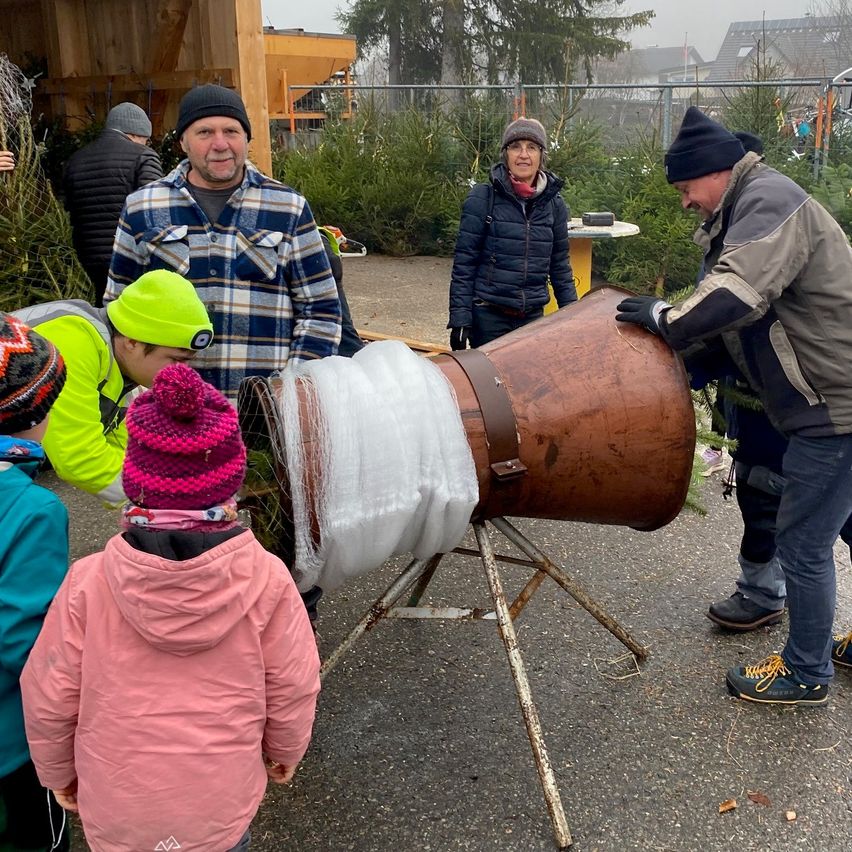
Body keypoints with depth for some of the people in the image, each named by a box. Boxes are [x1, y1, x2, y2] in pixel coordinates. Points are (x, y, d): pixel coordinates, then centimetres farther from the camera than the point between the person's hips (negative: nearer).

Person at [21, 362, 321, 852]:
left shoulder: (89, 584, -22)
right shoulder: (266, 580, -23)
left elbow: (49, 699, -10)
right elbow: (293, 688, -11)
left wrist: (58, 771, 10)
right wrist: (286, 751, 10)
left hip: (115, 811, 1)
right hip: (222, 807, 0)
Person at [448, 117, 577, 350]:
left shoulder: (554, 203, 4)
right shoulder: (482, 198, -6)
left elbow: (560, 265, 12)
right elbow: (463, 263, -6)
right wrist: (459, 319, -10)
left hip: (533, 314, 3)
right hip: (488, 315, -3)